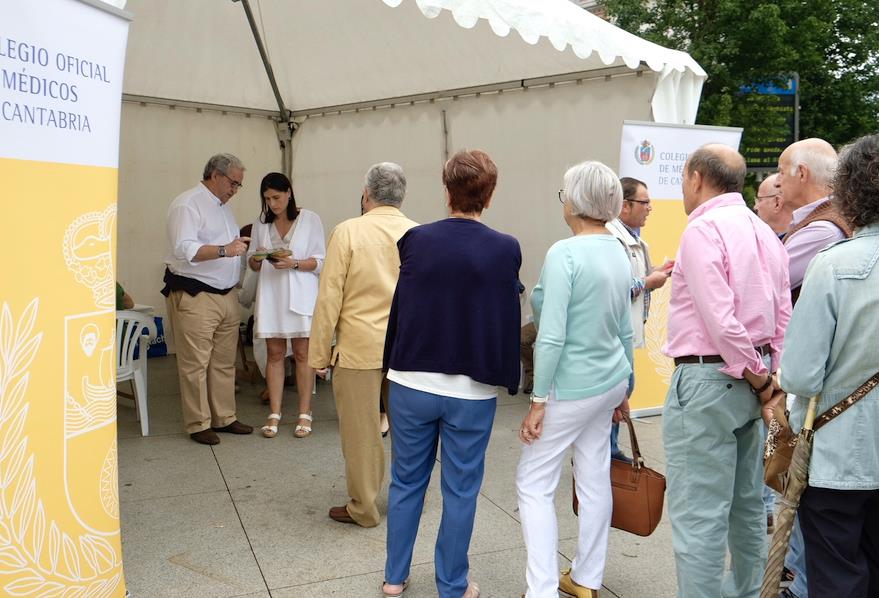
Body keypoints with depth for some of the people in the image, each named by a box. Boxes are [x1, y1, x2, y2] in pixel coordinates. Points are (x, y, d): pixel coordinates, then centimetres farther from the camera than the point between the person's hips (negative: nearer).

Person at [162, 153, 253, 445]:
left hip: (227, 295, 9)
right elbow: (184, 249, -23)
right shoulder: (187, 204, -11)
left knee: (224, 361, 12)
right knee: (195, 364, -2)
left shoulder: (223, 205, 18)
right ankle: (198, 424, 7)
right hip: (195, 297, -9)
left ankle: (224, 418, 21)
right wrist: (224, 250, -31)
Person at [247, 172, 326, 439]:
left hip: (300, 294, -3)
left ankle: (304, 414, 9)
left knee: (303, 354, 1)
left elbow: (320, 261, -3)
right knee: (274, 354, 5)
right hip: (271, 295, 3)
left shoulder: (310, 219, 0)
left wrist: (293, 263, -18)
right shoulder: (261, 224, 11)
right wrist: (256, 259, -8)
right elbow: (252, 264, 15)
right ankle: (274, 414, 12)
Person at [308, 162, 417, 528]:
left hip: (360, 347, -4)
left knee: (361, 429, 8)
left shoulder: (349, 231, -9)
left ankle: (363, 509, 21)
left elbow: (329, 298, -9)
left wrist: (319, 353, -2)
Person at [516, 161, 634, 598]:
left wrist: (538, 401, -15)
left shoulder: (565, 254, -19)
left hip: (572, 387, -8)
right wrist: (622, 390, 21)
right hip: (609, 381, 8)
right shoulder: (619, 253, 5)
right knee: (595, 480, 16)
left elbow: (551, 338, -22)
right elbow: (625, 331, 12)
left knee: (534, 483, 3)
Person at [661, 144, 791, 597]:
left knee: (698, 515, -3)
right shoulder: (763, 231, 12)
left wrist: (755, 375, -9)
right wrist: (766, 374, 9)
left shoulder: (703, 228, -14)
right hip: (749, 379, 10)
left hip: (706, 378, -9)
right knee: (746, 504, 20)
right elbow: (783, 314, 9)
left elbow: (719, 318, -20)